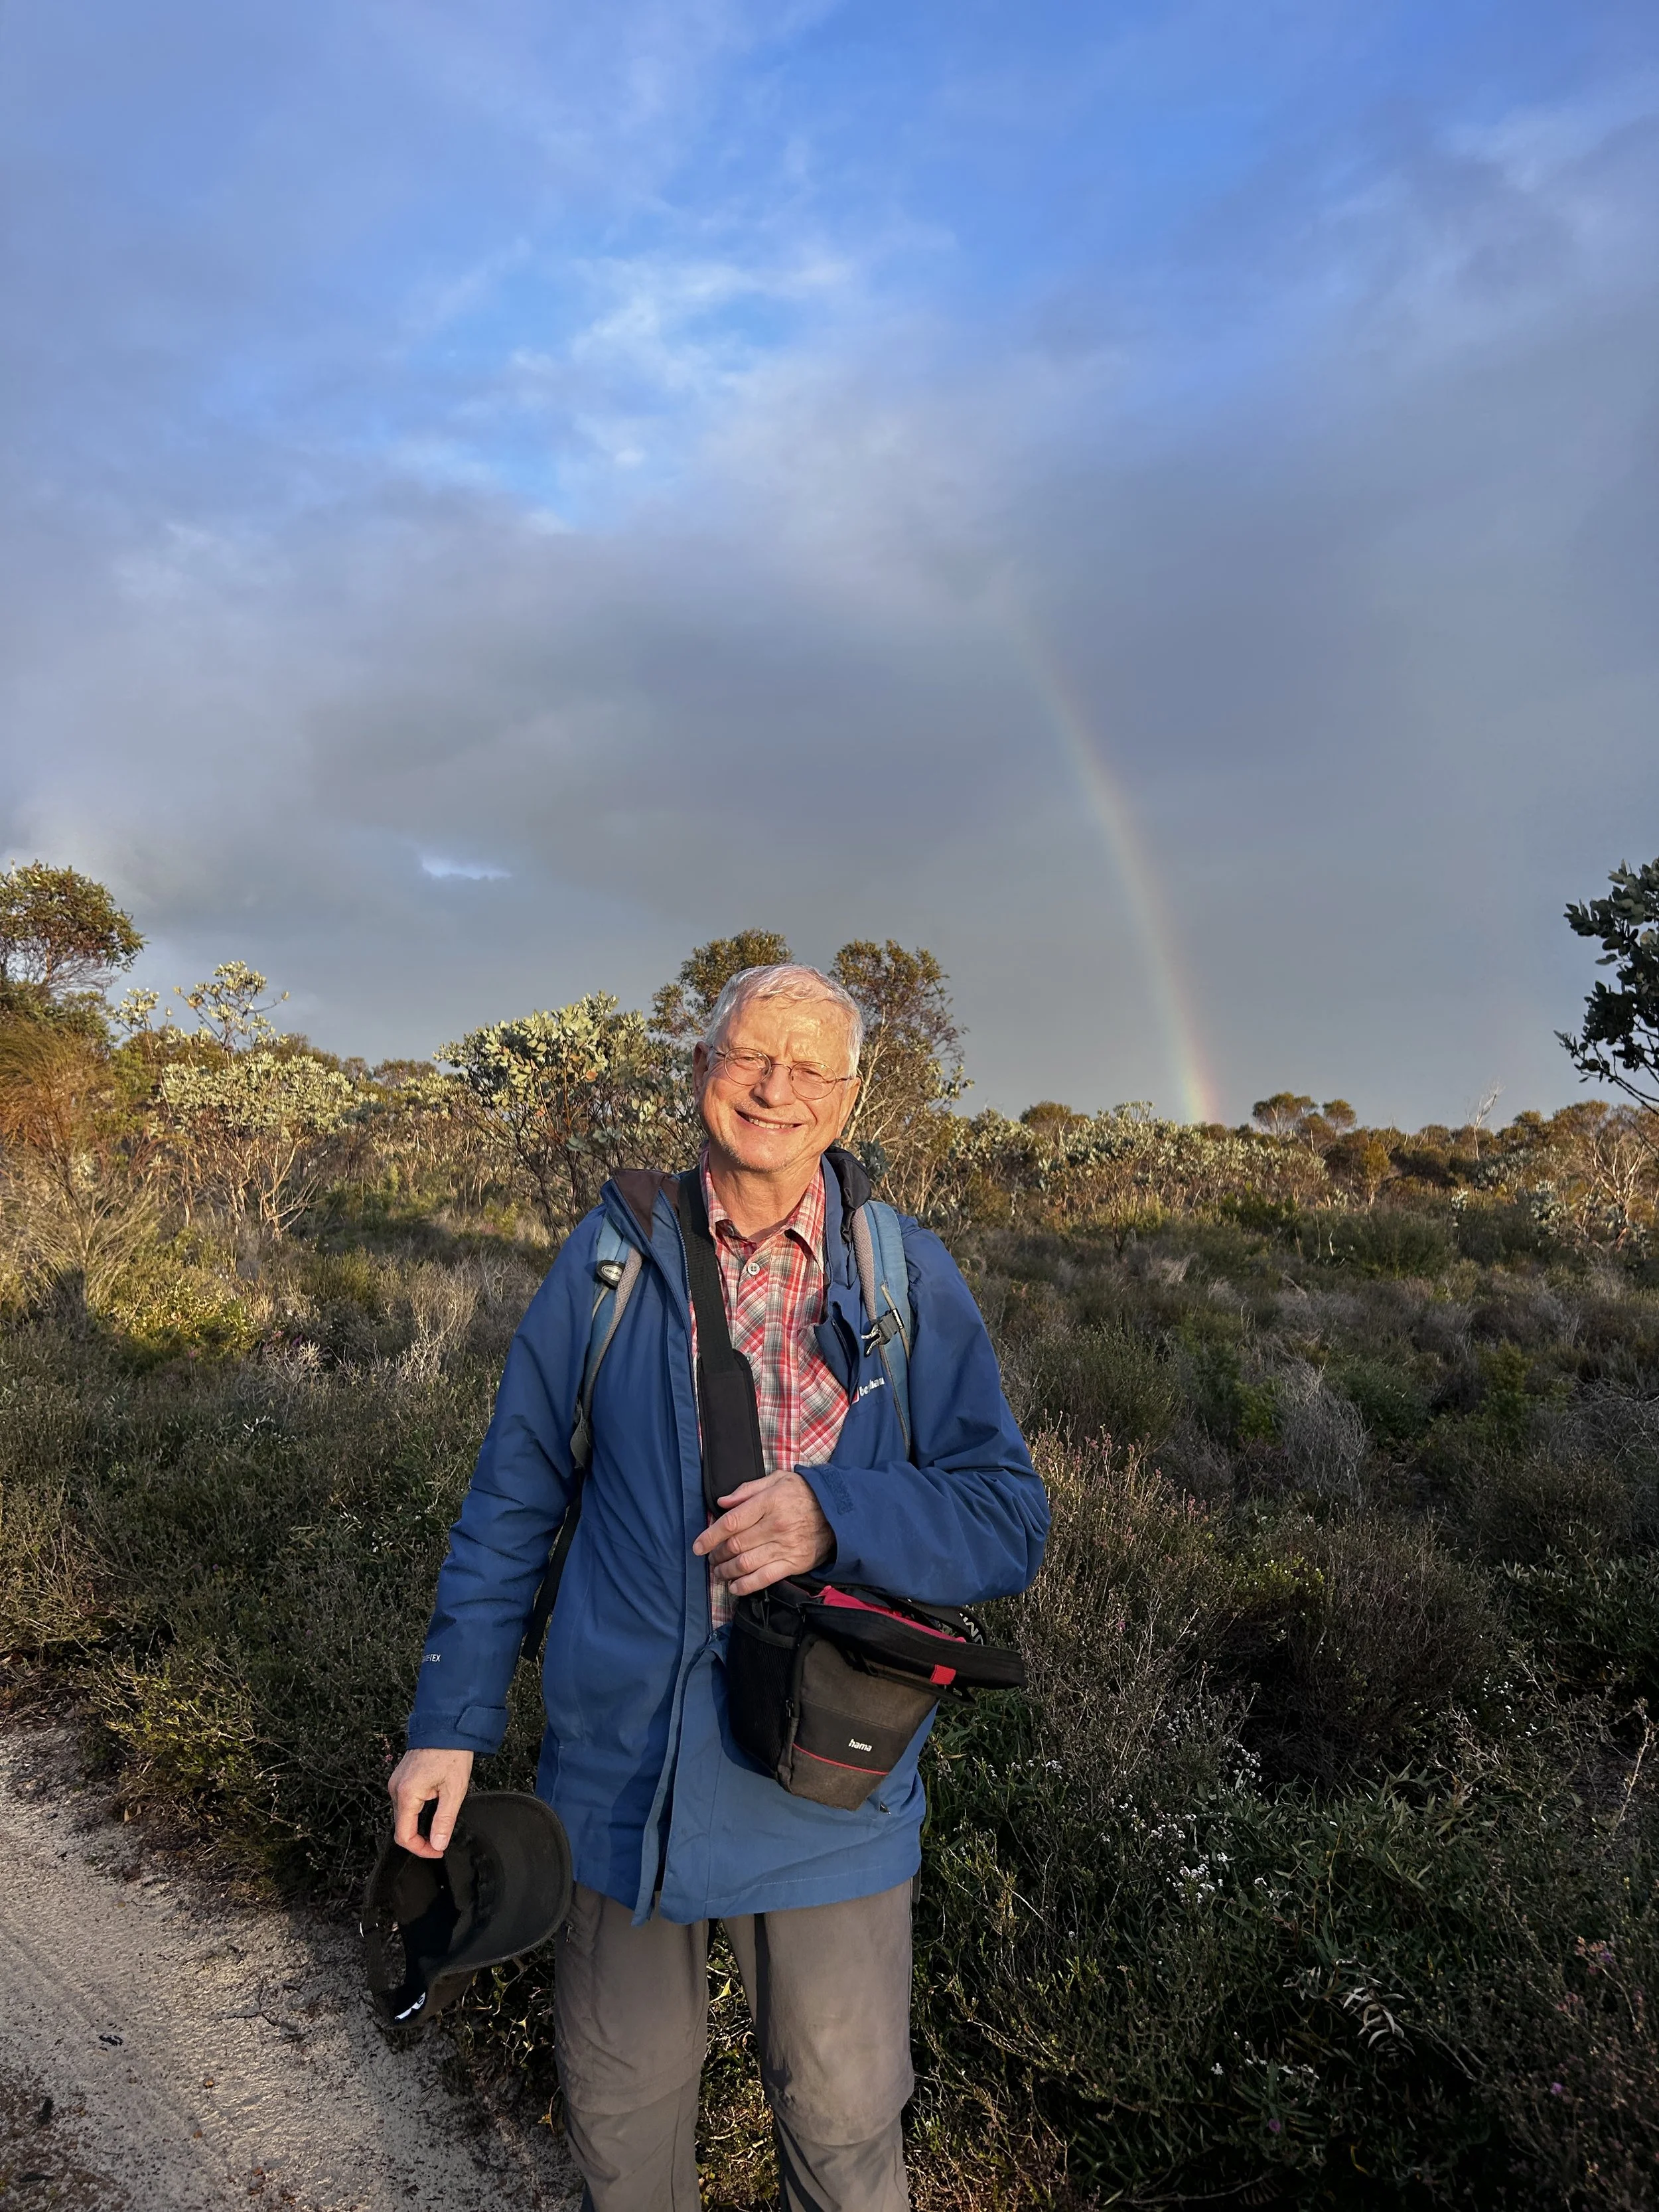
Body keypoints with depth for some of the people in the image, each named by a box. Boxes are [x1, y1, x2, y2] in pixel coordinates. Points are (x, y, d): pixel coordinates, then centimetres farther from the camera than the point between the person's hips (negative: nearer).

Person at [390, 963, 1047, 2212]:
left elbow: (1011, 1522, -8)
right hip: (622, 1761, 1)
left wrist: (835, 1514, -25)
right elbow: (513, 1502, 3)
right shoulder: (615, 1255, -4)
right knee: (620, 2096, 21)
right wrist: (453, 1717, 1)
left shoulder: (910, 1280, -7)